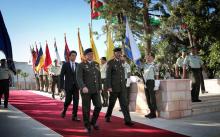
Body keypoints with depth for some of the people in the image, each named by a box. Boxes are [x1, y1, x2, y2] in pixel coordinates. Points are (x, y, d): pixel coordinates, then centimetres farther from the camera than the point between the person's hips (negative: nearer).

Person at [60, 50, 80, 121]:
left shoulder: (78, 65, 8)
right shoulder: (65, 64, -1)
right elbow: (61, 76, -3)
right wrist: (61, 86, -8)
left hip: (76, 86, 3)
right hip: (68, 86, -2)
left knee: (76, 101, -2)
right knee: (68, 100, 2)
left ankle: (74, 116, 7)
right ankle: (64, 111, 32)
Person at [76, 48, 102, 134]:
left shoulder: (96, 64, 12)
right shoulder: (81, 65, -4)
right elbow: (78, 78, -14)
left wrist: (100, 88, 12)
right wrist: (83, 87, -29)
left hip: (95, 90, 5)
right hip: (85, 90, -4)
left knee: (98, 105, -1)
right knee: (86, 108, 1)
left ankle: (93, 122, 21)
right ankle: (87, 126, 17)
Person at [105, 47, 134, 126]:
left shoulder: (122, 62, 11)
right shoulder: (110, 63, -6)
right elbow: (108, 75, -9)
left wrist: (124, 85, 14)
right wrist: (109, 87, -15)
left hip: (122, 87, 4)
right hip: (114, 87, -4)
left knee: (124, 104, -1)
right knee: (111, 103, 11)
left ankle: (127, 120, 1)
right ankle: (107, 116, 32)